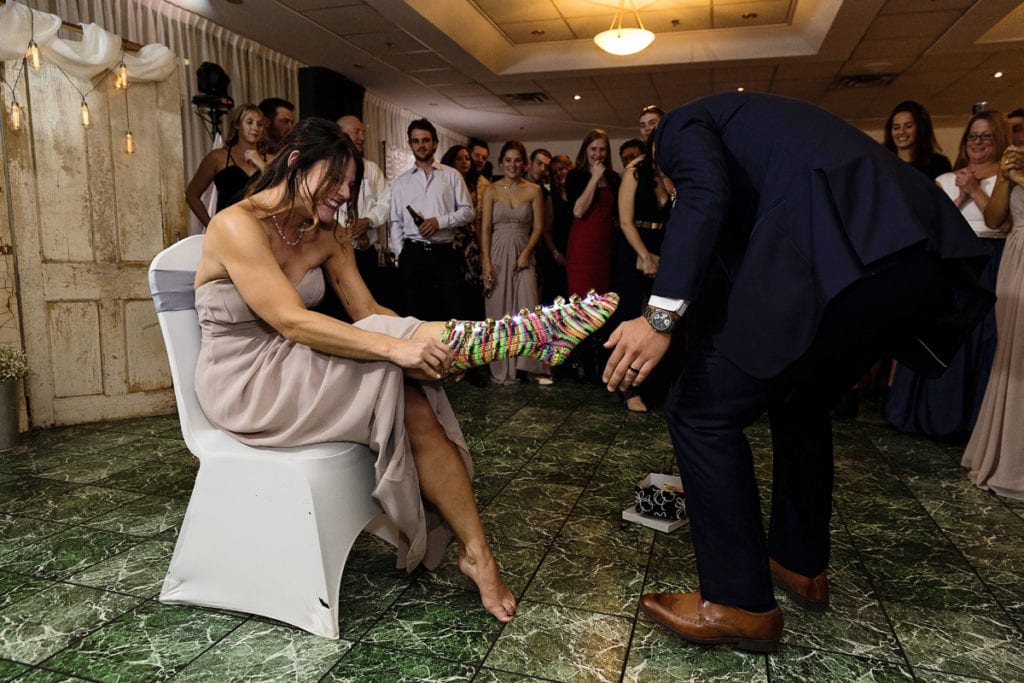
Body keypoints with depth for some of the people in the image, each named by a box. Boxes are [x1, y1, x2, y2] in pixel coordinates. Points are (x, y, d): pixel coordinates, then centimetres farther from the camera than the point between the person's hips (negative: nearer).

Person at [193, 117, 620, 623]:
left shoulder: (327, 235, 6)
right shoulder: (237, 226, -17)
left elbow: (368, 312, -1)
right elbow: (290, 321, -29)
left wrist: (423, 336, -21)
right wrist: (394, 346, -36)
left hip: (291, 369, 6)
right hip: (243, 383, -5)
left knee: (414, 405, -21)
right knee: (391, 356, -27)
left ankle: (475, 552, -16)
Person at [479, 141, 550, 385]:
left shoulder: (533, 191, 5)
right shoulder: (491, 190, 4)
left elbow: (538, 227, 4)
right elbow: (485, 228, -1)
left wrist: (526, 253, -10)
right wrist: (486, 262, -10)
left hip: (523, 255, 0)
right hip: (497, 254, 0)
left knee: (528, 307, -9)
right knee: (498, 310, 2)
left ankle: (533, 366, 1)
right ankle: (502, 370, 10)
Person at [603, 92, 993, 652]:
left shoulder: (681, 124, 16)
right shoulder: (759, 119, 39)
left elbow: (705, 196, -10)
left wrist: (661, 314, -16)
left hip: (835, 260, -9)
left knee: (700, 410, 1)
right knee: (800, 401, 28)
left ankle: (740, 604, 11)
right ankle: (801, 564, 41)